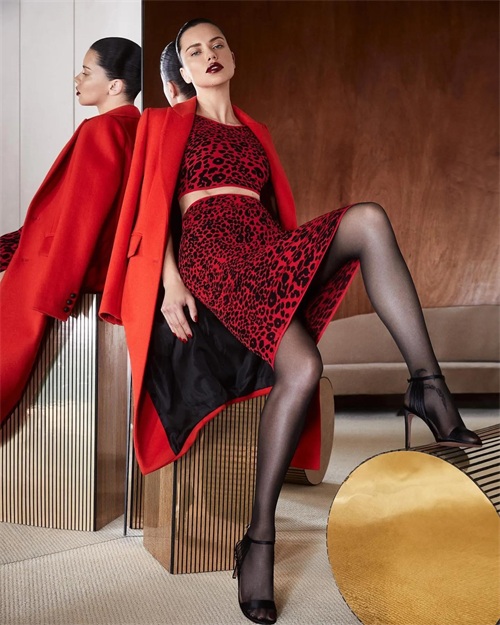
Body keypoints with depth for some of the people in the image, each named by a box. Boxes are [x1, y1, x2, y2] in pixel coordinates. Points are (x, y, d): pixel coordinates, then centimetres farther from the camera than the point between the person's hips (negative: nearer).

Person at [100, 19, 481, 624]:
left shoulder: (254, 132, 30)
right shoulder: (166, 123, 15)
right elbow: (154, 206, 2)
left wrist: (300, 259, 11)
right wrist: (170, 283, -14)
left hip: (268, 252, 5)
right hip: (208, 251, -5)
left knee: (368, 218, -26)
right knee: (301, 365, -31)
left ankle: (428, 387, -28)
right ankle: (258, 540, -20)